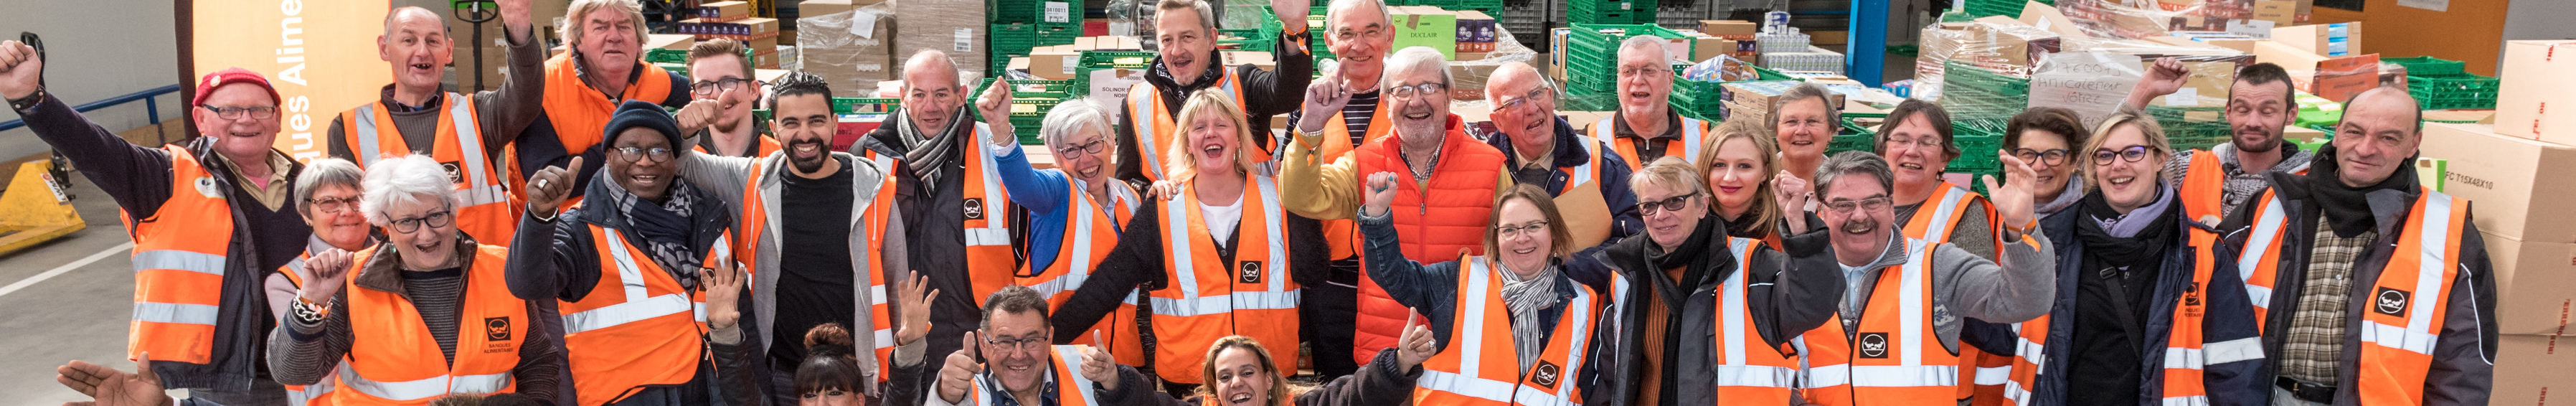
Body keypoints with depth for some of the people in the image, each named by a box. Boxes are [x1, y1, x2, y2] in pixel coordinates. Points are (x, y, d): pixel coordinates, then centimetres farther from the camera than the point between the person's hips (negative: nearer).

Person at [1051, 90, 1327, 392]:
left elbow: (1310, 272, -6)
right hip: (1185, 378, 0)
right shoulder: (1162, 211, 0)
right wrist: (1051, 334, -10)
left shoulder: (1276, 199, 2)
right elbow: (1110, 280, -2)